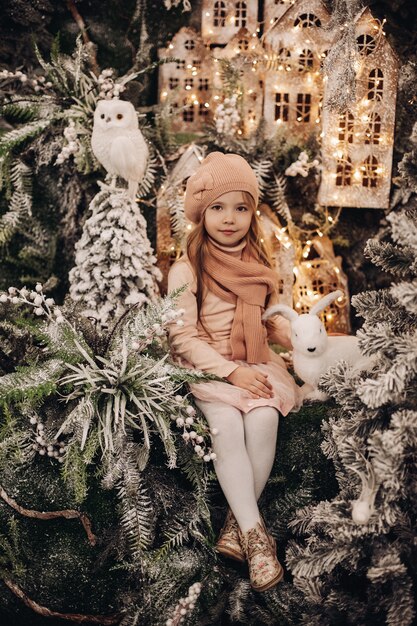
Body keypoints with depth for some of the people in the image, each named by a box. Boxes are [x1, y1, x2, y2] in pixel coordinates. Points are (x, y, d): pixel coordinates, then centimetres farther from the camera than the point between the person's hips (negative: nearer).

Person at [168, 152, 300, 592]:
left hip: (257, 364, 3)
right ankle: (255, 534, -19)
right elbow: (183, 337, -10)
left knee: (263, 421, -25)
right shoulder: (186, 270, -6)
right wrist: (230, 372, -17)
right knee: (227, 427, -29)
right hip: (207, 369, -3)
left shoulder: (260, 266, 8)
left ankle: (235, 527, -12)